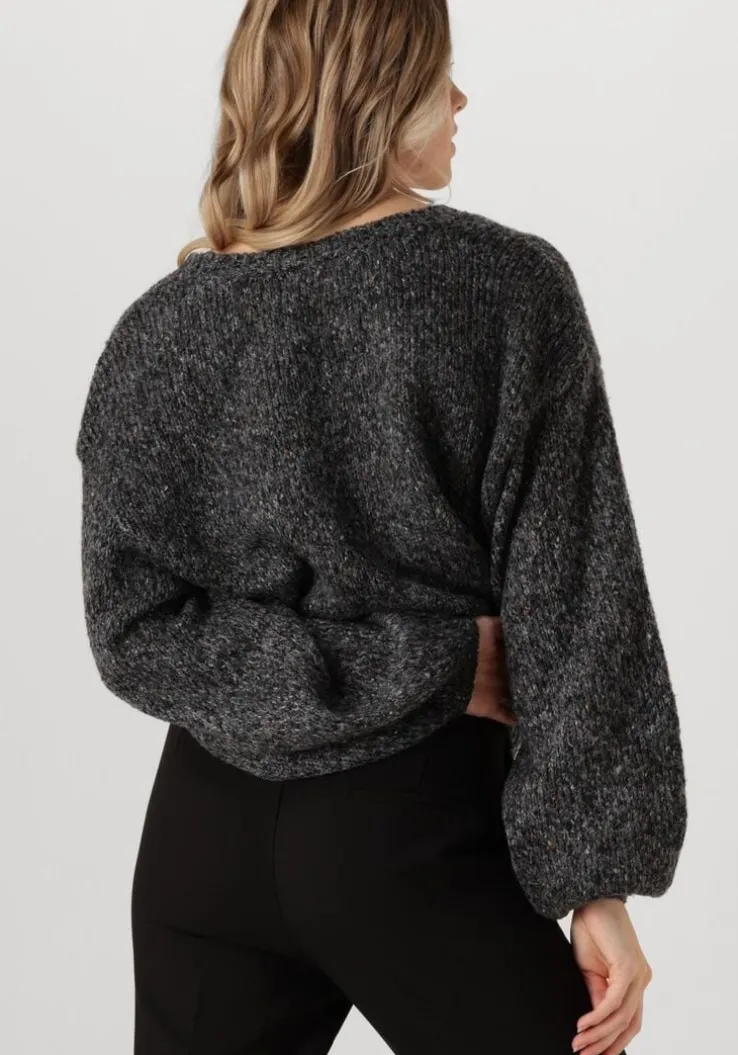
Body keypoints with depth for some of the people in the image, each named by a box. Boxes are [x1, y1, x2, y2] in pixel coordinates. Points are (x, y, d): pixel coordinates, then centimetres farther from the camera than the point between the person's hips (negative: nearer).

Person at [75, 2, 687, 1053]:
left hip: (208, 834, 4)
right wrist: (597, 885, -7)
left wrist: (419, 668, -7)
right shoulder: (507, 289, -10)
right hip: (415, 832, -4)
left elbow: (133, 628, -5)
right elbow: (574, 608, -11)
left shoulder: (161, 328, -1)